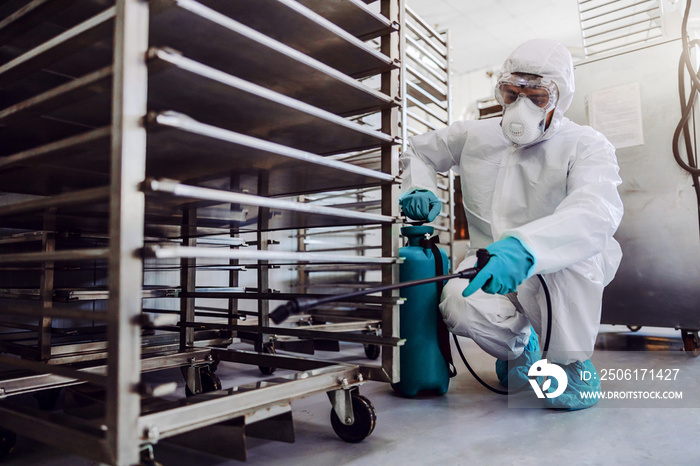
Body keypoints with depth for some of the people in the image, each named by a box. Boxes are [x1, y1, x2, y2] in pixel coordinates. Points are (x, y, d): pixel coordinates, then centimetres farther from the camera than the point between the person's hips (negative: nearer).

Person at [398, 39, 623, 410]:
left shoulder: (585, 145, -10)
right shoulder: (476, 136, 4)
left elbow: (598, 212, -32)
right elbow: (419, 151, 20)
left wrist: (524, 247, -50)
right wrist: (418, 188, -4)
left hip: (564, 279, -2)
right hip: (488, 267, 3)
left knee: (571, 242, -37)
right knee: (459, 306, -31)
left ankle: (573, 364, -13)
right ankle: (519, 345, 6)